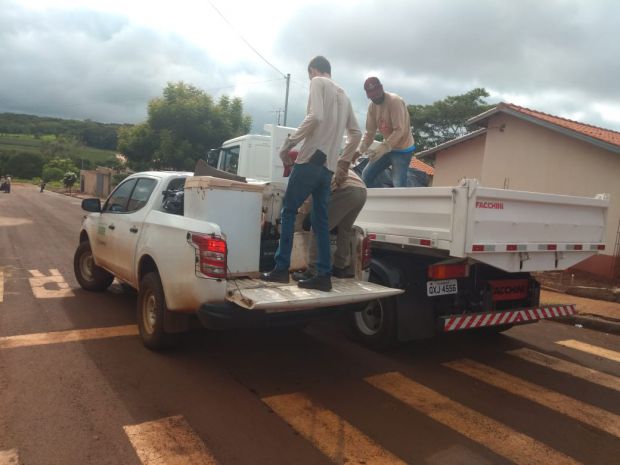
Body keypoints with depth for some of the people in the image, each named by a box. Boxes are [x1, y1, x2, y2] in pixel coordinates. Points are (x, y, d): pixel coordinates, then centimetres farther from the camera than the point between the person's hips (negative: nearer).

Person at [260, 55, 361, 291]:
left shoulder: (318, 83, 2)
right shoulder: (343, 95, 24)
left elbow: (315, 117, -17)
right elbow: (356, 133, 22)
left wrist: (288, 144, -13)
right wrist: (344, 162, 25)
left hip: (310, 160, -7)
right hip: (329, 167, 7)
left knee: (288, 211, -1)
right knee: (321, 220, 6)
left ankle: (281, 268, -2)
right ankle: (324, 275, 3)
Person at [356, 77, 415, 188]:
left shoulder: (395, 101, -22)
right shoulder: (372, 106, 1)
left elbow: (400, 131, -28)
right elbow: (370, 132, 3)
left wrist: (382, 148, -36)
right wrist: (360, 150, -12)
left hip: (402, 149, -8)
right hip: (387, 148, 8)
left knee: (399, 185, -16)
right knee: (366, 176, 9)